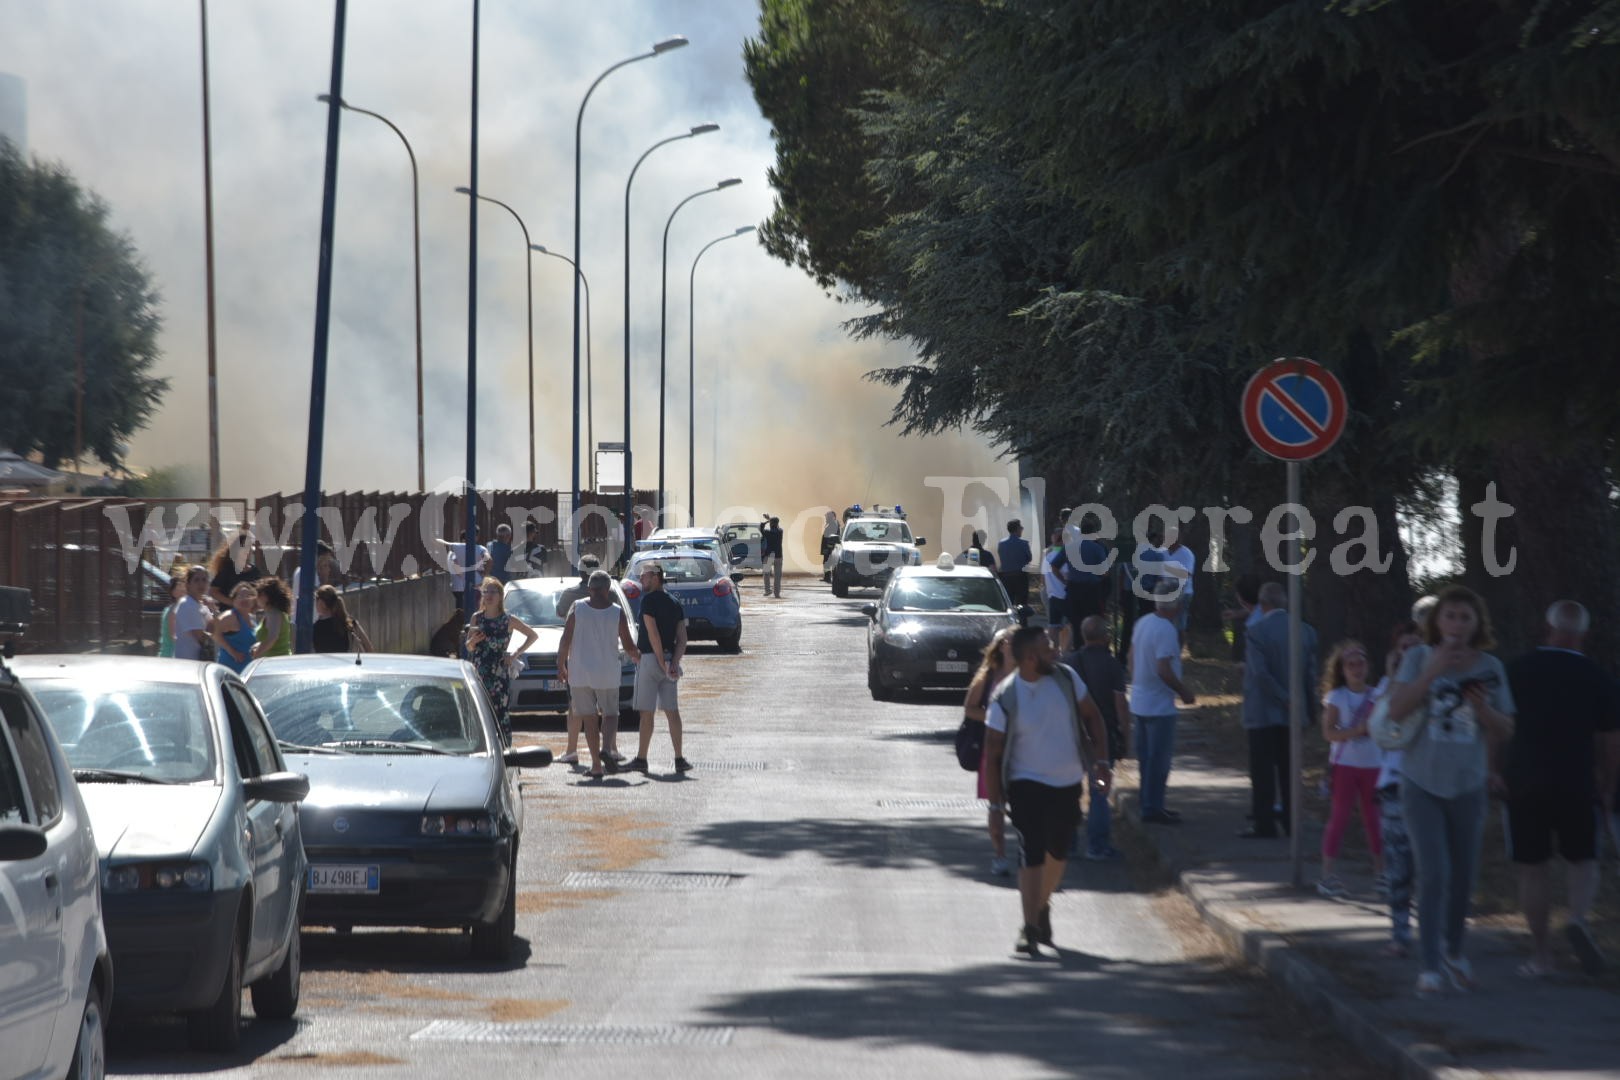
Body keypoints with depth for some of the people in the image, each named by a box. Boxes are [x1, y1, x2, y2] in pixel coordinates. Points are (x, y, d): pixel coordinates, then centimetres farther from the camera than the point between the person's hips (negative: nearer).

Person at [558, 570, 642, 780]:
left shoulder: (577, 609, -3)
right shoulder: (617, 612, -3)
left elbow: (565, 640, -6)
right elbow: (628, 645, 1)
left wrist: (560, 665, 5)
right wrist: (636, 656, 22)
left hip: (580, 673, 0)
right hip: (607, 673, 0)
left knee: (589, 717, 6)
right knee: (610, 713, 12)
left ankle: (596, 765, 3)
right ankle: (606, 748, -16)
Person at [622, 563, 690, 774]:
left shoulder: (649, 600, -10)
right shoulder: (674, 603, 12)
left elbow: (653, 634, -17)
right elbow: (682, 639, 6)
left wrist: (662, 661, -14)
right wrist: (673, 663, -3)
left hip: (650, 659, -7)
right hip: (670, 660, 7)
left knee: (646, 712, -2)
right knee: (672, 712, 7)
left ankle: (641, 759, 1)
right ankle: (679, 760, 5)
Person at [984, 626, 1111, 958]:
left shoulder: (1065, 677, -4)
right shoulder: (1005, 697, -15)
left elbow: (1092, 716, 10)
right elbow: (992, 751, -9)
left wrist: (1099, 761, 5)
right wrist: (996, 800, -9)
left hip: (1068, 782, 5)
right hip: (1027, 784, -5)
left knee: (1057, 852, 17)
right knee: (1033, 853, -15)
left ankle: (1042, 906, 40)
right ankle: (1030, 927, -11)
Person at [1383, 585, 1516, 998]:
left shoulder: (1490, 668, -1)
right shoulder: (1420, 658, -7)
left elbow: (1505, 731, 3)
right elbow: (1396, 711, -17)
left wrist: (1483, 709, -18)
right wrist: (1432, 672, -25)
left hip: (1467, 787, 3)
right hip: (1422, 783, -3)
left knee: (1463, 876, 12)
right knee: (1433, 873, -13)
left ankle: (1453, 949, 35)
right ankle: (1431, 965, -8)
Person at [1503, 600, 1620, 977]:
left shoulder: (1518, 671, -1)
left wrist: (1494, 772, 17)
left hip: (1524, 785, 0)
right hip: (1577, 786, 0)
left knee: (1531, 868, 8)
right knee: (1582, 861, 15)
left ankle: (1541, 955, 8)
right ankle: (1578, 918, -13)